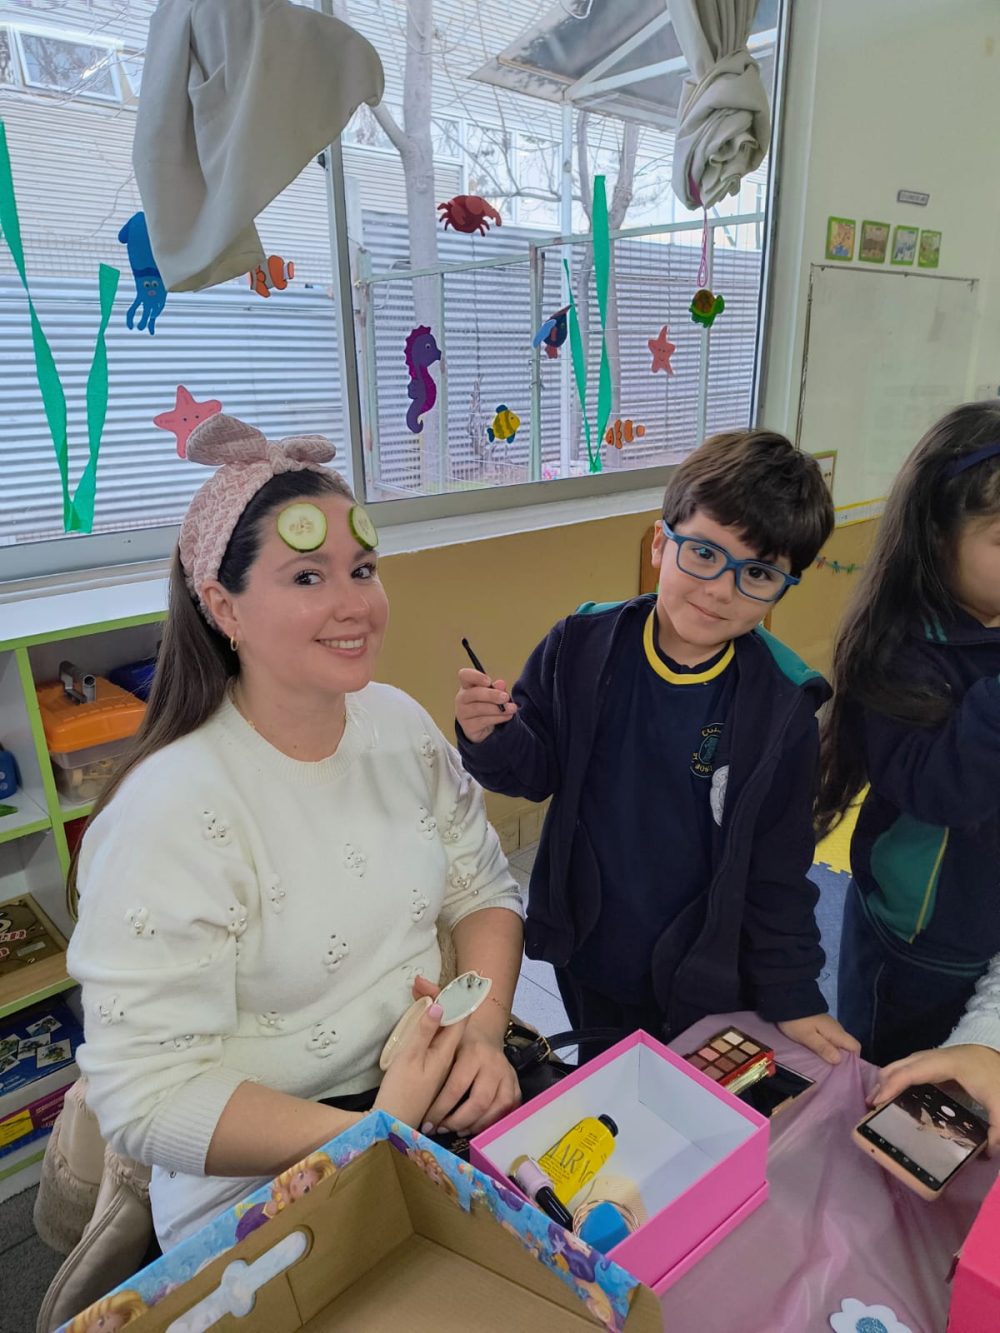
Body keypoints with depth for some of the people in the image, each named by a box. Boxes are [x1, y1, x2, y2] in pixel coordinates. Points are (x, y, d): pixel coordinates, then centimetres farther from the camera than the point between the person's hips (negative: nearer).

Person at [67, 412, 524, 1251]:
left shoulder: (401, 725, -2)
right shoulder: (168, 812, -22)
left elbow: (483, 890, 4)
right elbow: (147, 1098, -20)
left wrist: (485, 1031, -13)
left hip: (442, 1098, 6)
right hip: (263, 1183, -5)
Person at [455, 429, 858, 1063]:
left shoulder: (781, 703, -16)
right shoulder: (581, 646, -16)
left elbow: (777, 868, -7)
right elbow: (540, 769, -4)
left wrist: (791, 994, -3)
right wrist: (492, 738, -24)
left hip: (707, 980, -1)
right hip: (587, 961, 2)